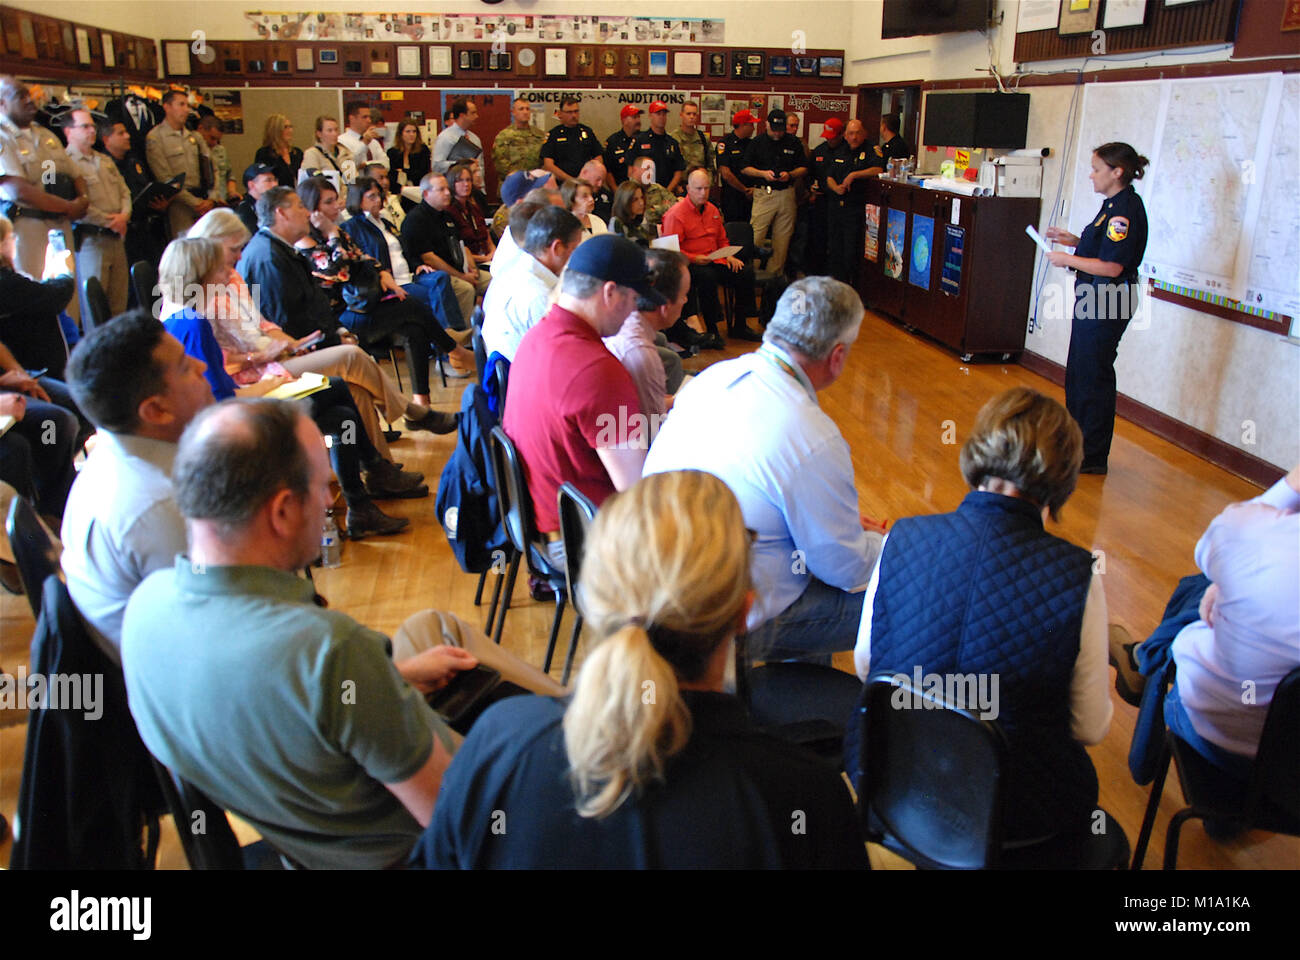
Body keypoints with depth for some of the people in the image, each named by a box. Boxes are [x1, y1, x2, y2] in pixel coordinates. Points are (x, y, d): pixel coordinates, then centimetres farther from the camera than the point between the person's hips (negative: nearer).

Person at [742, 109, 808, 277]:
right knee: (756, 236, -10)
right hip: (763, 194, -2)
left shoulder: (794, 144, 9)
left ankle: (775, 274, 14)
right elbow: (744, 168, 6)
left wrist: (790, 175, -8)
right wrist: (763, 173, -10)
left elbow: (804, 168, 12)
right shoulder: (757, 143, 6)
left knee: (782, 237, 4)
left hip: (786, 195, 2)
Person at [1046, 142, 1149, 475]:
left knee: (1093, 376, -3)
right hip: (1094, 299, 11)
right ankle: (1076, 441, 31)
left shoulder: (1125, 210, -19)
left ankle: (1092, 456, 7)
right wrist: (1073, 240, 10)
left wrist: (1067, 259, -16)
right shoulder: (1115, 204, 12)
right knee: (1078, 372, 18)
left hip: (1106, 303, -11)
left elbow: (1112, 266, -24)